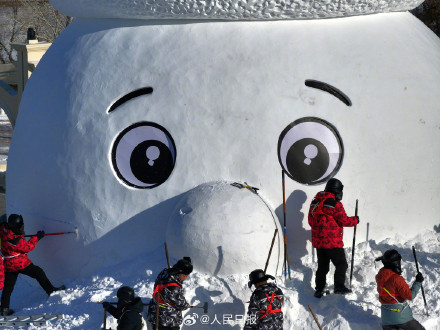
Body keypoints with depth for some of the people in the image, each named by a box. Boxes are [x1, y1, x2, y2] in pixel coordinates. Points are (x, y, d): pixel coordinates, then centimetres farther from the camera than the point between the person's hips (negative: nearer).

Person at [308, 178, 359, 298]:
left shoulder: (315, 202, 8)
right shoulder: (335, 203, -15)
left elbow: (311, 220, 15)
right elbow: (344, 221, -12)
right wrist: (355, 220, 5)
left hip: (318, 241, 7)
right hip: (333, 242, -7)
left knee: (322, 266, 15)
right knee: (341, 264, 5)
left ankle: (319, 289, 14)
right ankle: (339, 286, -2)